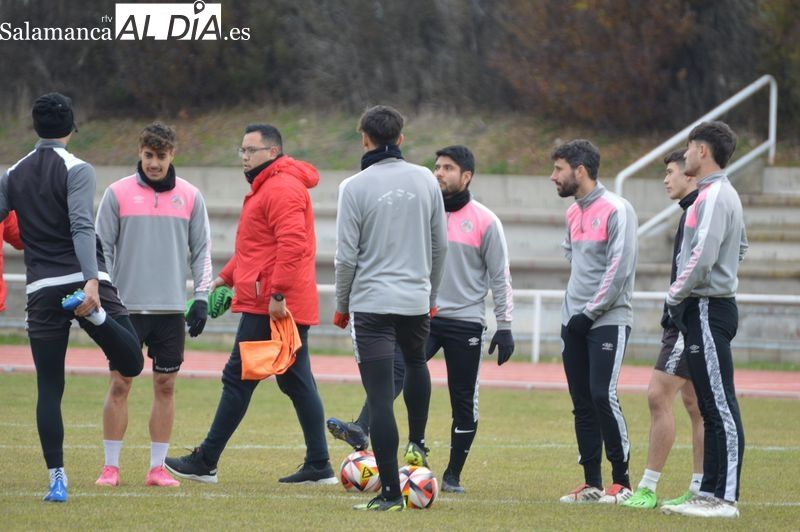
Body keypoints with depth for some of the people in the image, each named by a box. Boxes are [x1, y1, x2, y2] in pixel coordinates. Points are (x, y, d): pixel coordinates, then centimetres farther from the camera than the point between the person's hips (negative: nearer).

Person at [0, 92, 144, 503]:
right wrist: (91, 282, -26)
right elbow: (82, 227, -16)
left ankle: (57, 479, -1)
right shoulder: (77, 170, -3)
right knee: (131, 363, -2)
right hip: (83, 280, -4)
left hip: (41, 291, 4)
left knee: (48, 389, 6)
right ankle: (96, 315, -27)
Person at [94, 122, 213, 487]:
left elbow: (202, 250, 9)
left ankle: (157, 467, 9)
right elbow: (102, 247, 3)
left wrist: (201, 298, 1)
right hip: (126, 306, -2)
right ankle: (111, 467, 5)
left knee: (165, 386, 3)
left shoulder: (190, 196, 6)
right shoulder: (118, 193, 1)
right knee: (120, 384, -2)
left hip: (171, 307, 2)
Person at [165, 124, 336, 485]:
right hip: (288, 306, 11)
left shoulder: (282, 189, -14)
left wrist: (276, 293, -26)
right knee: (298, 383, 9)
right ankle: (318, 466, 9)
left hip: (271, 308, -11)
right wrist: (226, 277, 23)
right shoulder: (267, 187, 21)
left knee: (238, 379, -5)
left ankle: (205, 462, 0)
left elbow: (292, 245, -24)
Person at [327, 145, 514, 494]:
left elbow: (500, 277, -1)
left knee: (464, 402, 3)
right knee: (394, 370, -23)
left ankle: (453, 476, 13)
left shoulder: (484, 221, -2)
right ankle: (360, 431, -40)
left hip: (465, 322, -2)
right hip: (421, 317, 2)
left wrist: (505, 327, -5)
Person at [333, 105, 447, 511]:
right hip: (416, 300, 4)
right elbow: (440, 244, 10)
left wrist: (342, 305, 5)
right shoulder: (425, 180, 3)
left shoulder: (355, 187, -10)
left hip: (371, 302, -4)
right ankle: (417, 443, 40)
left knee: (380, 397, -3)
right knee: (415, 362, 35)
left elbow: (347, 255, -8)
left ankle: (390, 492, -5)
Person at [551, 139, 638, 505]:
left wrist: (591, 313, -14)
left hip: (608, 320, -8)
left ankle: (622, 481, -7)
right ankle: (592, 483, 8)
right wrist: (573, 312, 14)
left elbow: (619, 269, -15)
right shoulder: (573, 213, 14)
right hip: (574, 321, 8)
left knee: (603, 396, -15)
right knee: (581, 402, 5)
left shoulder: (616, 210, -11)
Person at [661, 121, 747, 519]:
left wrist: (676, 295, -10)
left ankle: (726, 498, -10)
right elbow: (739, 246, 25)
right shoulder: (724, 195, 16)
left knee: (720, 405, -9)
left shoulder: (714, 196, -15)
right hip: (707, 308, 11)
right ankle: (709, 493, 17)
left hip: (708, 311, -11)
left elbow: (703, 256, -24)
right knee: (712, 407, 12)